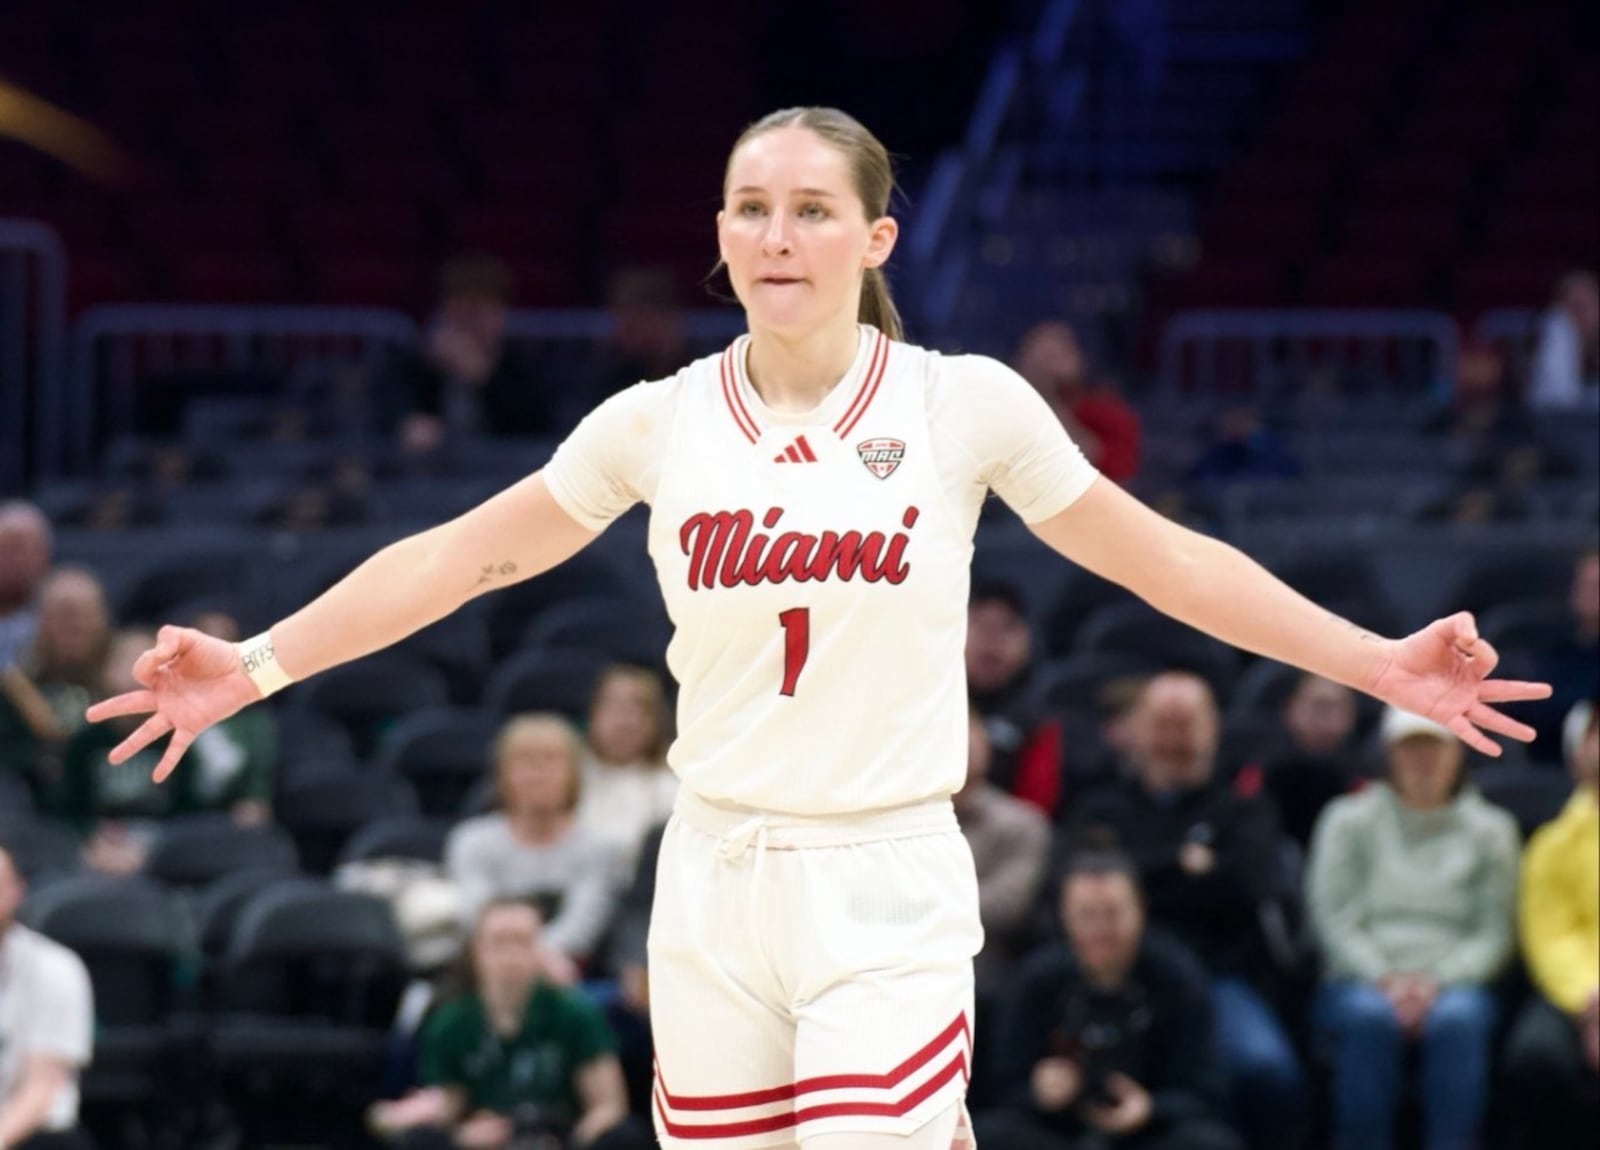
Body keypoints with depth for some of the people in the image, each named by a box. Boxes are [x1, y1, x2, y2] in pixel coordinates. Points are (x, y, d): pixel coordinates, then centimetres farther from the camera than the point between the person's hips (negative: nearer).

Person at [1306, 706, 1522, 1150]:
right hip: (1360, 981, 0)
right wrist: (1384, 979, -13)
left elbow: (1494, 935, 6)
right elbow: (1333, 918, 4)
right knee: (1370, 1016, -36)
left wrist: (1437, 980, -12)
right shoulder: (1350, 820, 13)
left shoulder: (1490, 829, 14)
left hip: (1452, 983, 0)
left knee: (1457, 1018, -35)